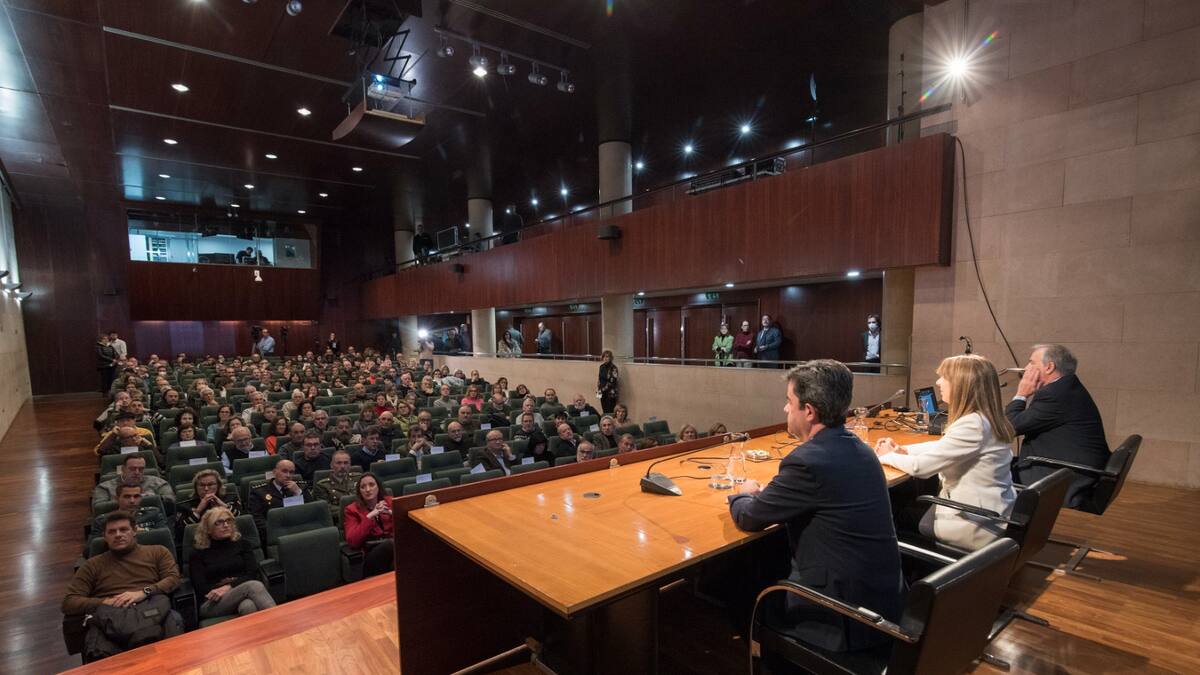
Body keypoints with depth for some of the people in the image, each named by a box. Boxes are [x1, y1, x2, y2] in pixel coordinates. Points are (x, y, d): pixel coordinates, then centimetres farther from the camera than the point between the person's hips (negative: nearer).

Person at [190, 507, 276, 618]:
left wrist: (230, 586, -11)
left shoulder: (242, 543, 16)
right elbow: (200, 588, 4)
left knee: (248, 607, -40)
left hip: (242, 592, 2)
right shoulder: (198, 553, 13)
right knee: (254, 586, -36)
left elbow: (252, 573, 5)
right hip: (212, 604, -2)